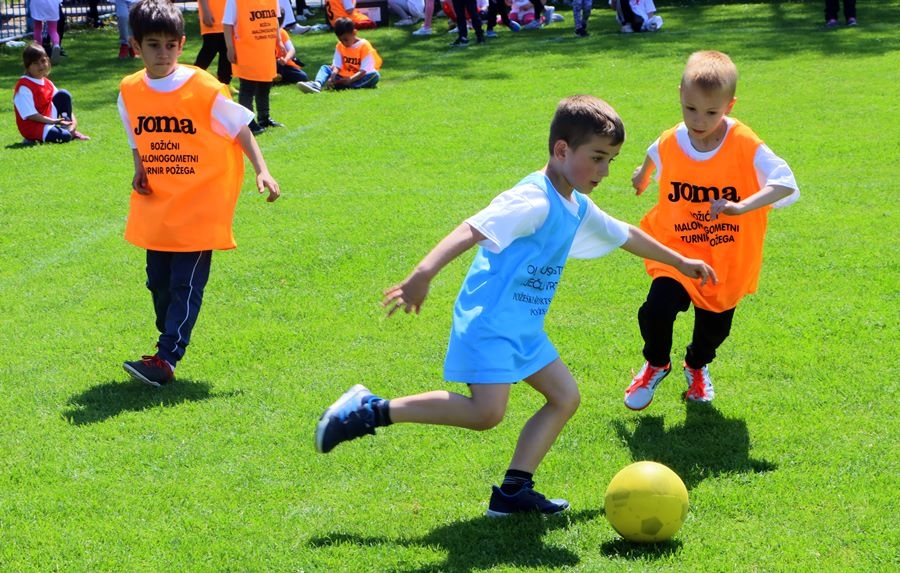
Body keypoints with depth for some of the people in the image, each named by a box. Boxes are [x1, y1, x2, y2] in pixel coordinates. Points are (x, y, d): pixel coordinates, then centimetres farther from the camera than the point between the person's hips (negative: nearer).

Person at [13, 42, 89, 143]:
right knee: (65, 136, -29)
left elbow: (62, 101, 12)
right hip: (32, 127, -9)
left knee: (63, 95, 1)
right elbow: (30, 115, -22)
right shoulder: (23, 87, -19)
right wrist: (54, 121, -23)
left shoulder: (46, 82, 9)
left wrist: (73, 119, -6)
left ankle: (71, 129, 3)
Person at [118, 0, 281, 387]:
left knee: (186, 285, -8)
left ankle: (166, 360, -12)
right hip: (156, 206, 5)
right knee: (158, 283, 11)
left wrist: (261, 170, -16)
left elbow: (240, 129, -6)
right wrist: (139, 171, -3)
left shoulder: (204, 88, -13)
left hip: (199, 205, -5)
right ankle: (169, 346, 28)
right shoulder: (129, 91, 1)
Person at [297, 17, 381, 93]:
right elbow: (336, 66, -3)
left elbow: (364, 70, -17)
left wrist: (351, 79, -32)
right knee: (324, 68, -8)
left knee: (375, 75, -33)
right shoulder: (340, 46, 5)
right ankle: (317, 85, -42)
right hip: (343, 77, 5)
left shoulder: (364, 45, -9)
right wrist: (332, 78, -24)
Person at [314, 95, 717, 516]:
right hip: (489, 320, -10)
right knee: (486, 411, -20)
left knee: (565, 397, 7)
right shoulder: (533, 200, -18)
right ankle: (371, 411, -13)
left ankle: (513, 491, 5)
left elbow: (627, 236, 31)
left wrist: (681, 263, 42)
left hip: (524, 327, 10)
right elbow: (473, 230, -31)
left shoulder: (578, 209, 13)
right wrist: (423, 275, -45)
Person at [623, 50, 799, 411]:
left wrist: (741, 207, -45)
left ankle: (697, 366, 50)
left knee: (714, 327, 13)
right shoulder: (670, 143, -11)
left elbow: (785, 184, -31)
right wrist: (643, 174, 37)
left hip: (727, 262, -1)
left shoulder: (746, 146, -22)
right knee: (656, 310, -17)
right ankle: (656, 364, 17)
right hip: (677, 253, 1)